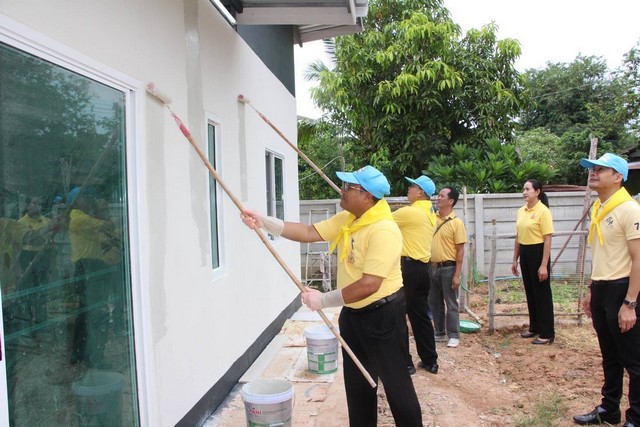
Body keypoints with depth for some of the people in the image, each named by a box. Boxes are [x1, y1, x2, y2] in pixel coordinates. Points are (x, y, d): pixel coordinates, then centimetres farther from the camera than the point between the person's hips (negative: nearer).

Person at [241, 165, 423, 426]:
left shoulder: (383, 231, -27)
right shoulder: (346, 219, 2)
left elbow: (369, 285, -31)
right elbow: (309, 233, 0)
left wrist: (323, 300, -24)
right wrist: (263, 222, -9)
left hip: (382, 315, -9)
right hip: (353, 313, 9)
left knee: (395, 381, 6)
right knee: (356, 382, 21)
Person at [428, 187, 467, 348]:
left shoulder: (456, 223, -10)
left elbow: (460, 250, -10)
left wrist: (457, 275, -14)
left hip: (448, 268, -6)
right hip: (433, 267, 6)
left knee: (451, 304, 4)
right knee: (434, 302, 14)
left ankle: (454, 335, 17)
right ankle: (440, 333, 27)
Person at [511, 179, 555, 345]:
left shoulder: (543, 211, -12)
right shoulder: (521, 211, 9)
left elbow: (547, 240, -15)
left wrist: (544, 265, -18)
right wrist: (515, 259, 15)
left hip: (538, 253, -7)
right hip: (525, 253, 7)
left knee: (542, 293, 1)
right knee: (530, 293, 15)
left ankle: (547, 334, 10)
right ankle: (534, 327, 28)